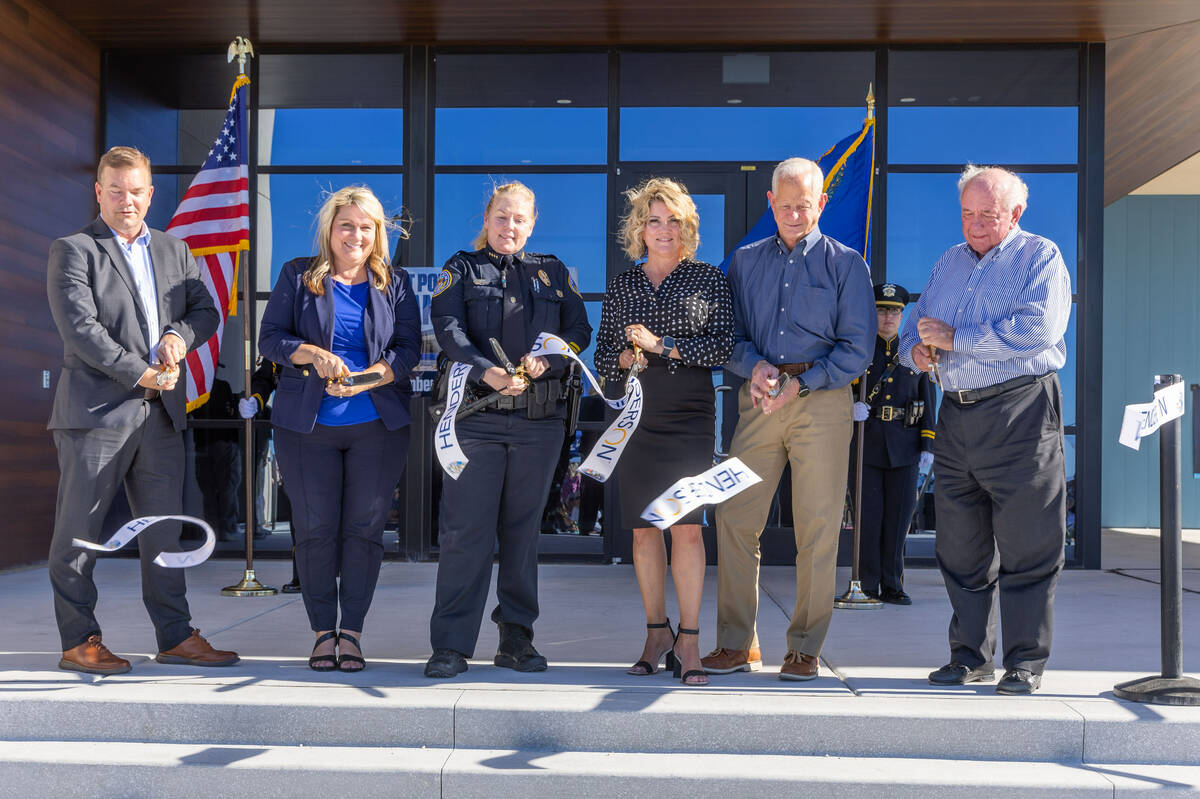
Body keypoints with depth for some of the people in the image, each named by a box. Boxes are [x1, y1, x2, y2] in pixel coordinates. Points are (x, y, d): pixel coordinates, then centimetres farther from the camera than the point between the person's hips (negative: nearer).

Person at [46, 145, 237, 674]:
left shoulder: (175, 251, 17)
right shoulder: (72, 251, -1)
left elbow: (206, 310, 14)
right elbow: (79, 327, -11)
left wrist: (181, 335, -8)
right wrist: (140, 374, -15)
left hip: (162, 413, 5)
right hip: (96, 411, -5)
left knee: (164, 529, 10)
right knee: (78, 530, 2)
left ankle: (175, 636, 17)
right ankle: (78, 640, 13)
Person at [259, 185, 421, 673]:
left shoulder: (395, 283, 9)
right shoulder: (297, 276, 8)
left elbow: (408, 349, 0)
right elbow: (270, 338, 3)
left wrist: (364, 380, -16)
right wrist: (312, 354, -16)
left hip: (378, 424, 0)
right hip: (307, 425, 0)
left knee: (365, 527, 2)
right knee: (314, 528, 3)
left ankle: (352, 631, 13)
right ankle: (323, 631, 15)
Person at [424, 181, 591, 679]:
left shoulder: (554, 273, 18)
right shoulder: (462, 269, 11)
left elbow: (579, 329, 8)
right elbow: (447, 328, -5)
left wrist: (547, 359, -13)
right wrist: (488, 372, -21)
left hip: (540, 418, 2)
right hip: (476, 415, -2)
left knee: (523, 528, 7)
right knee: (465, 529, -6)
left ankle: (516, 638, 16)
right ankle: (451, 644, -1)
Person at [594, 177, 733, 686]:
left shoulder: (709, 280, 6)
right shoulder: (621, 285, 13)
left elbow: (722, 345, -5)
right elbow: (602, 356, 15)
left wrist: (661, 345, -12)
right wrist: (625, 357, -7)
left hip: (690, 415, -3)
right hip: (634, 415, 3)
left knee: (687, 526, -8)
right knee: (643, 527, 5)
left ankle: (688, 641, -1)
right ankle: (657, 632, 18)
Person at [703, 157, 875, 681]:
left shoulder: (845, 265, 7)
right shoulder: (745, 262, 16)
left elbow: (857, 349, -1)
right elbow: (732, 335, 13)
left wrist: (800, 383, -12)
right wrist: (755, 366, -9)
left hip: (822, 400, -2)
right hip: (759, 400, 3)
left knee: (817, 529, -2)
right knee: (734, 518, -3)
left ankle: (805, 648, 8)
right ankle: (736, 644, 7)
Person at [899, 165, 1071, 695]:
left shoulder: (1040, 257, 1)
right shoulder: (948, 263, 20)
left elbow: (1038, 328, -16)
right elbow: (915, 329, 22)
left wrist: (954, 338, -13)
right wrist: (917, 350, -2)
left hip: (1021, 414, -6)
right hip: (957, 418, 6)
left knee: (1026, 550, -2)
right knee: (959, 548, 8)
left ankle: (1025, 663, 7)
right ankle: (970, 656, 18)